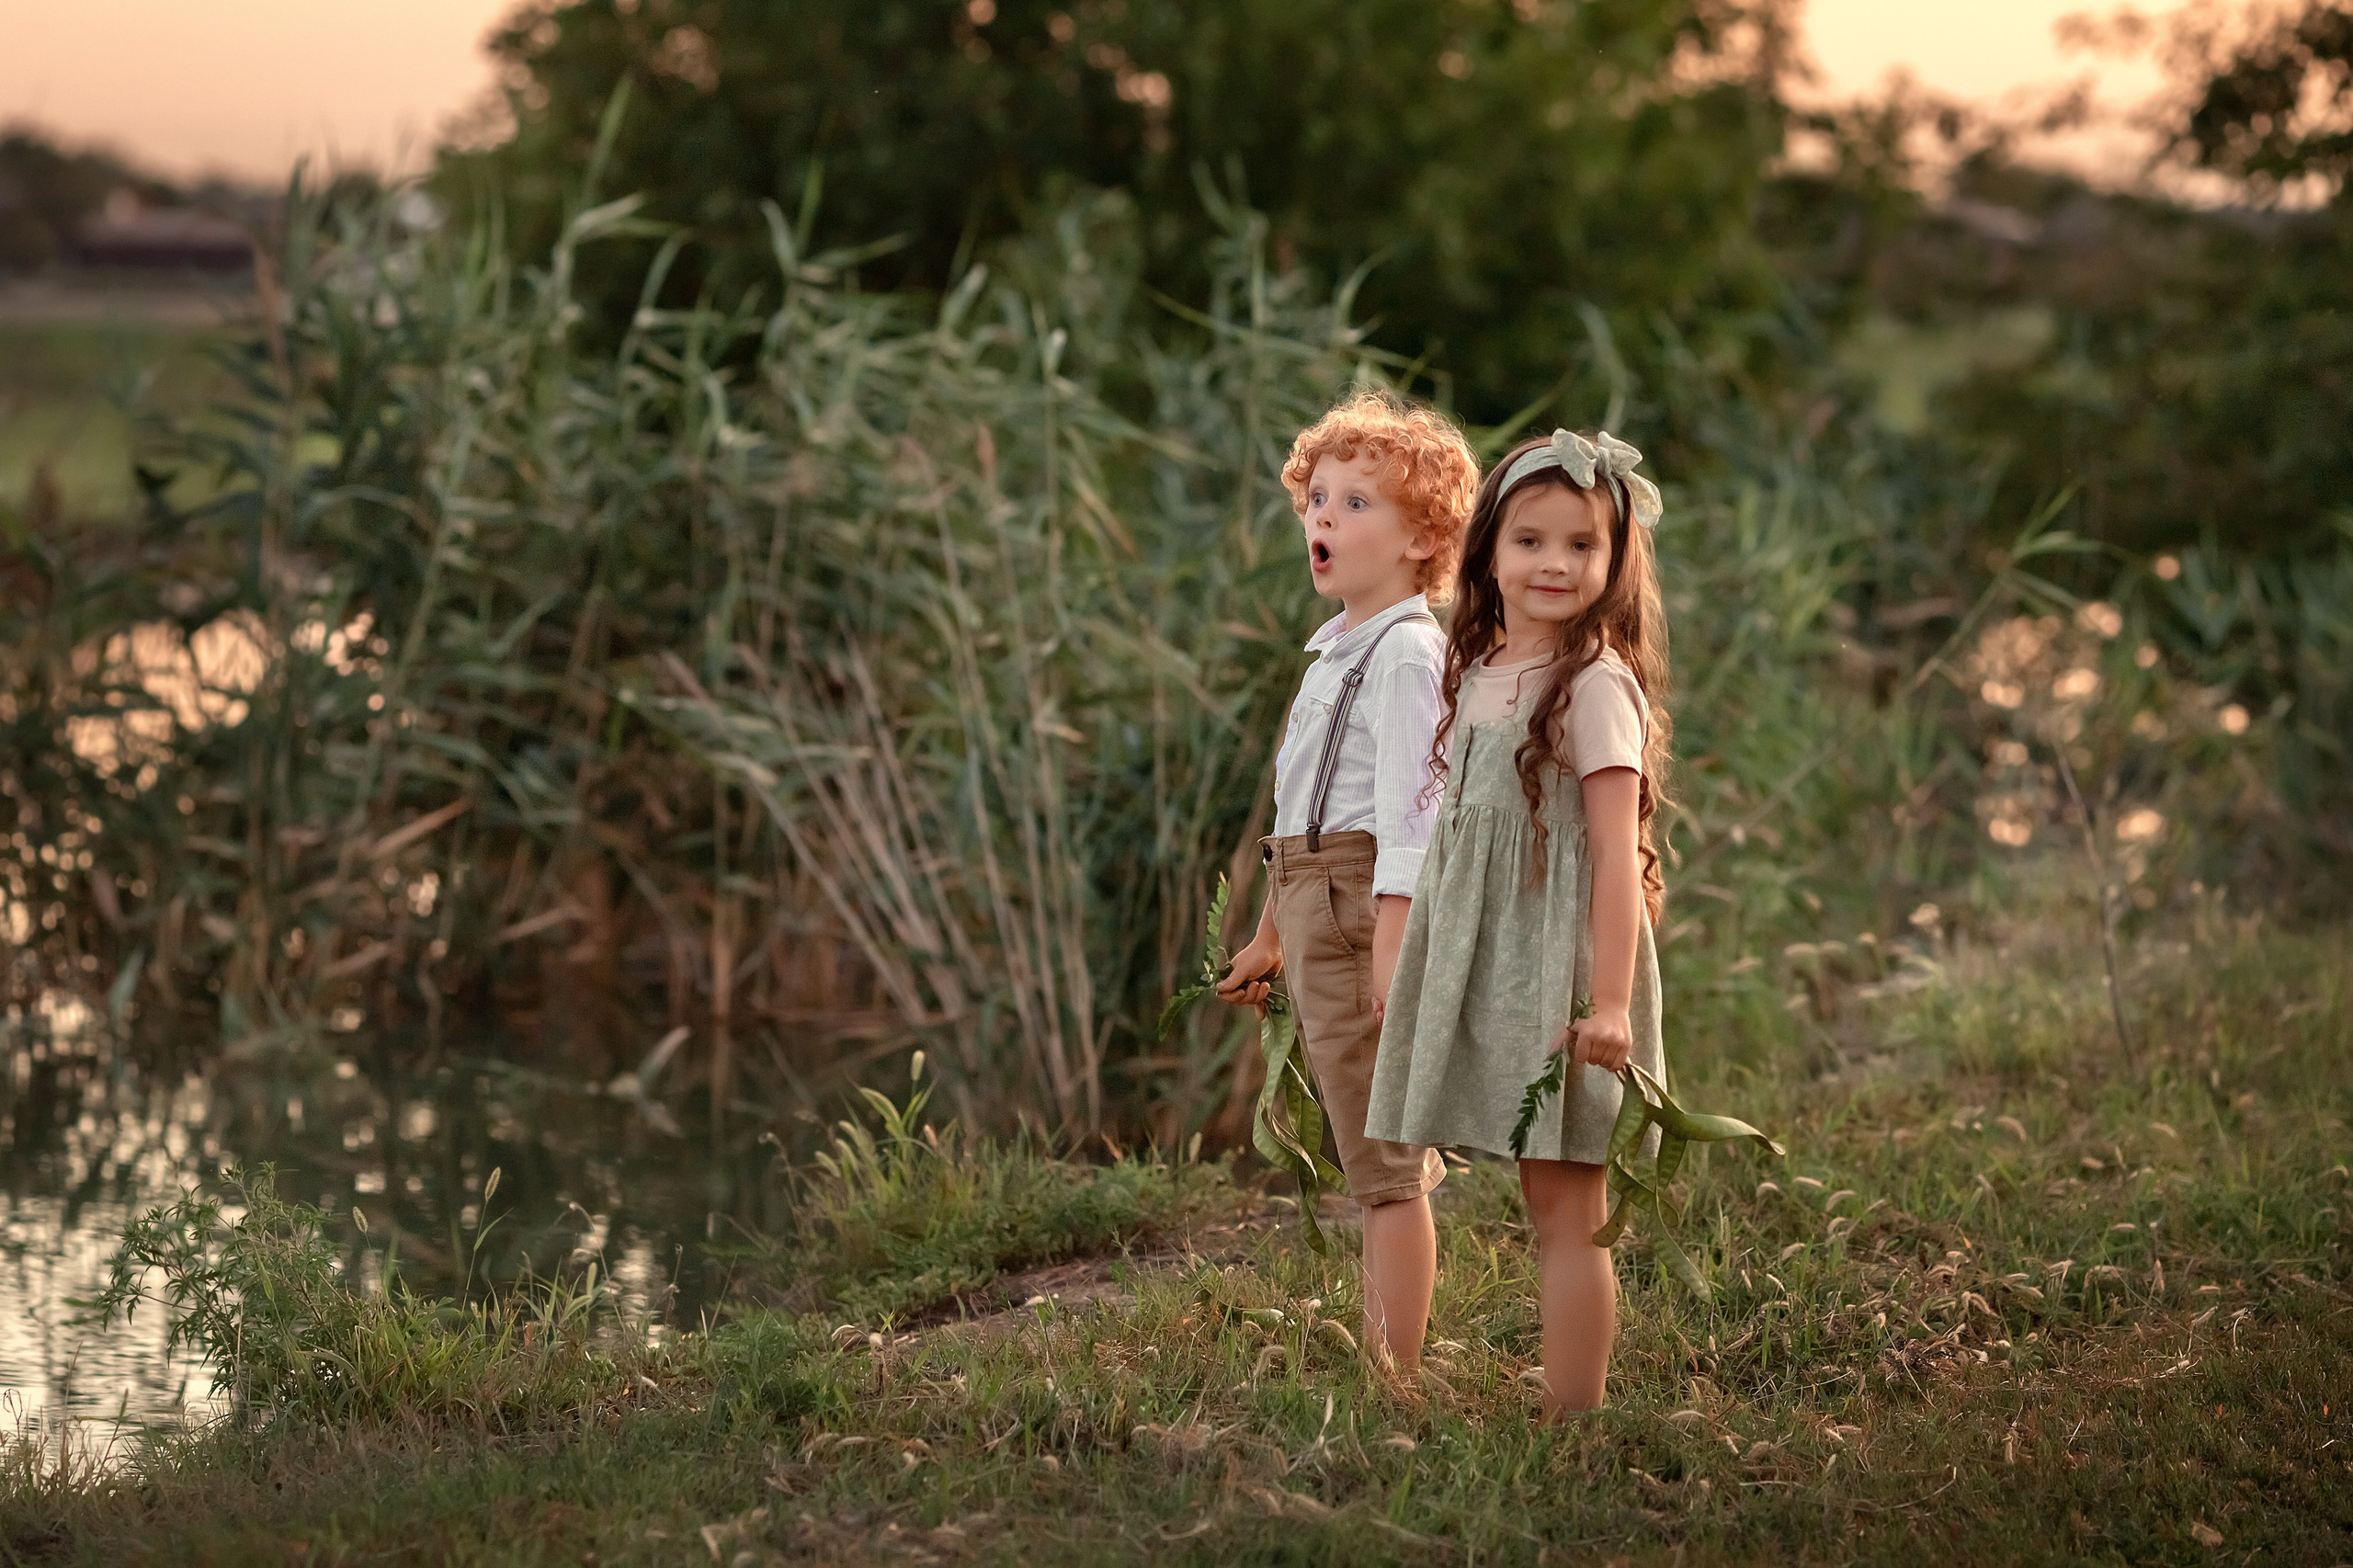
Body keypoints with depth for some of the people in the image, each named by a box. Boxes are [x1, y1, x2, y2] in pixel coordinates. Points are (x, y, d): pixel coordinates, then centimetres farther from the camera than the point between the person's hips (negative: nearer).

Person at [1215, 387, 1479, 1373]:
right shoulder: (1337, 650, 19)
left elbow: (1406, 811, -19)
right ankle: (1379, 1358, 21)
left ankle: (1392, 1376, -5)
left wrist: (1391, 941, -25)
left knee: (1386, 1164, -7)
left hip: (1362, 909, -10)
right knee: (1378, 1162, 14)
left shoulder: (1406, 653, -11)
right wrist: (1270, 936, 28)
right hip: (1313, 907, 10)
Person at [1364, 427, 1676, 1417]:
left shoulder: (1596, 685, -10)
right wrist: (1410, 967, 18)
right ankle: (1566, 1409, 13)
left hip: (1562, 963, -7)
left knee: (1567, 1207, -5)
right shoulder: (1475, 671, 12)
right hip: (1483, 964, 7)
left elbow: (1616, 852, -14)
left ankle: (1571, 1421, -3)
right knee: (1544, 1202, 9)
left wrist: (1609, 1002, -19)